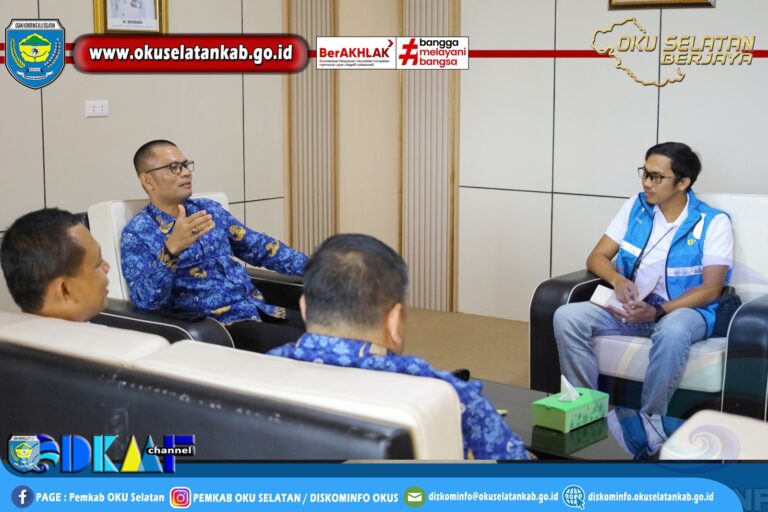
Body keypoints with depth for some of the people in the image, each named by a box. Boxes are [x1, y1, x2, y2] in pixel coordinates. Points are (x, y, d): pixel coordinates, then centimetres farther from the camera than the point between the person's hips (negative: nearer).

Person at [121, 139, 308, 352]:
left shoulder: (208, 208, 14)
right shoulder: (137, 233, -6)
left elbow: (259, 246, 21)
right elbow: (144, 301, -20)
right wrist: (171, 250, -35)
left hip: (258, 308, 7)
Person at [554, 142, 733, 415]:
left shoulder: (713, 222, -5)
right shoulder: (635, 207, 7)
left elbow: (711, 288, -10)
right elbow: (597, 257, 7)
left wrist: (658, 311, -24)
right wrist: (617, 280, -17)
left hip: (683, 310, -4)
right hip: (630, 307, 4)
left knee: (672, 331, -41)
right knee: (567, 316, -22)